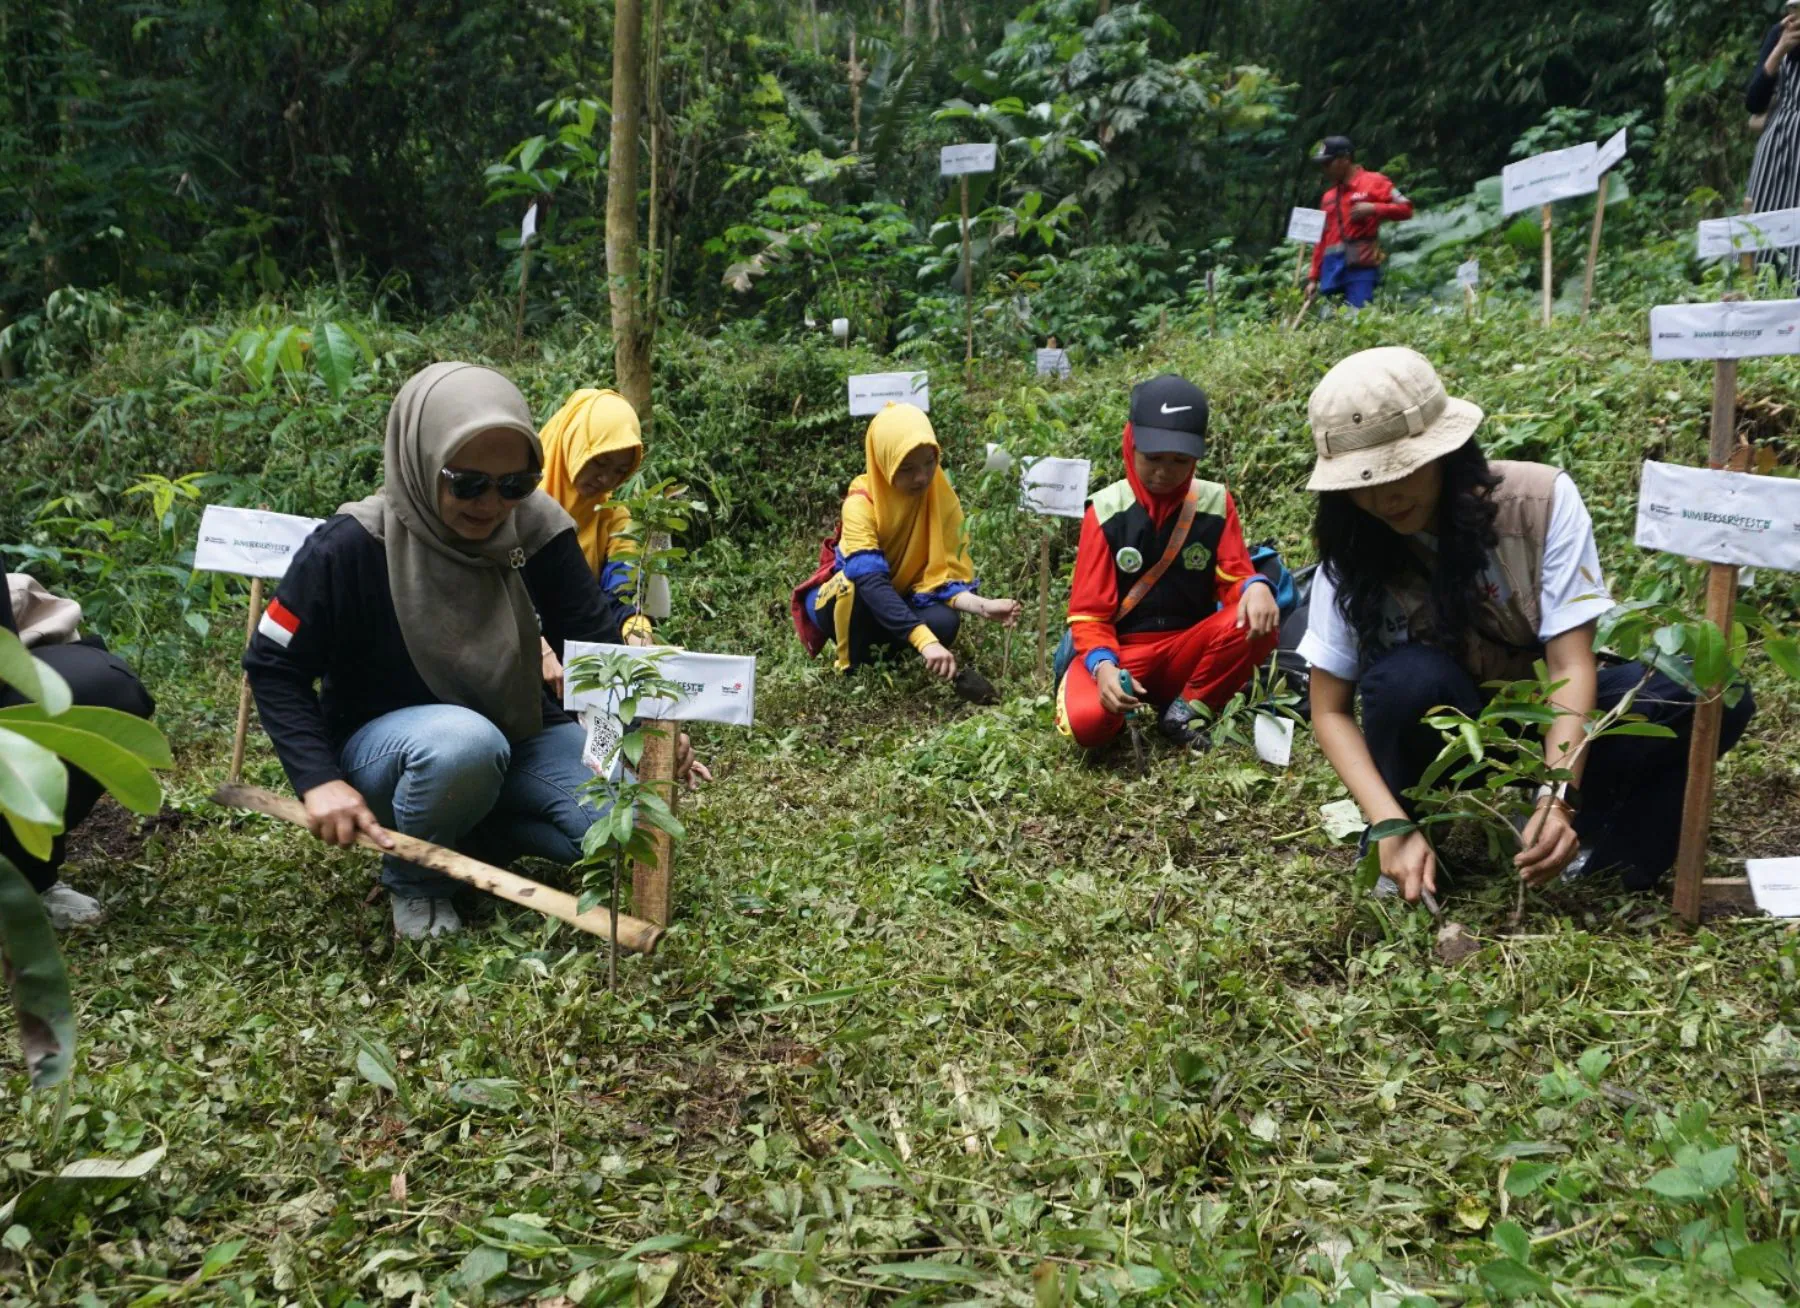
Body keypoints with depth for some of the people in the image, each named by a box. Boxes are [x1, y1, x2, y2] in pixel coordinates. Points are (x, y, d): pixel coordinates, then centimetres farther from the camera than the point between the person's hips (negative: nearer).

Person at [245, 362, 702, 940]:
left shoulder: (537, 528, -12)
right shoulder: (353, 546, -21)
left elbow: (597, 633, -9)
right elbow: (274, 668, -12)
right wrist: (320, 780, -23)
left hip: (516, 735, 4)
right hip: (382, 746, -3)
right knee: (465, 742, -39)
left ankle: (467, 825, 6)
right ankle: (413, 876, -7)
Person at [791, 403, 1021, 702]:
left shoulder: (943, 501, -15)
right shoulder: (861, 504, -29)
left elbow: (942, 577, -17)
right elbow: (872, 584, -42)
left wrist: (982, 606, -39)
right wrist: (925, 641, -54)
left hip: (899, 601, 4)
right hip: (841, 601, -4)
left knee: (945, 622, -29)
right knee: (855, 583, -39)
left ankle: (875, 649, 0)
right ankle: (854, 666, -13)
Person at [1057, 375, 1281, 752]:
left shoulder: (1215, 503, -1)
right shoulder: (1105, 511, -7)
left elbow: (1234, 576, -1)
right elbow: (1089, 614, -8)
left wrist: (1256, 586, -28)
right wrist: (1103, 665, -29)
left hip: (1187, 649, 2)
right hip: (1121, 651, -2)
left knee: (1258, 623, -29)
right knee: (1086, 721, -34)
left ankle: (1185, 712, -6)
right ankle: (1127, 705, 5)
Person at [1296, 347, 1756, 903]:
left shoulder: (1541, 499, -21)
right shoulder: (1351, 554, -18)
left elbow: (1571, 663, -24)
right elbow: (1330, 710, -16)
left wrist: (1559, 797, -38)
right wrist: (1393, 829, -31)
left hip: (1551, 709, 1)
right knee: (1410, 678, -35)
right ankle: (1395, 848, -12)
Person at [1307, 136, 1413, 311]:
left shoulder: (1373, 182, 6)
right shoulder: (1329, 196, 21)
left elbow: (1405, 208, 2)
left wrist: (1373, 208, -13)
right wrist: (1314, 278, 13)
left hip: (1361, 267, -5)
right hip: (1332, 269, 6)